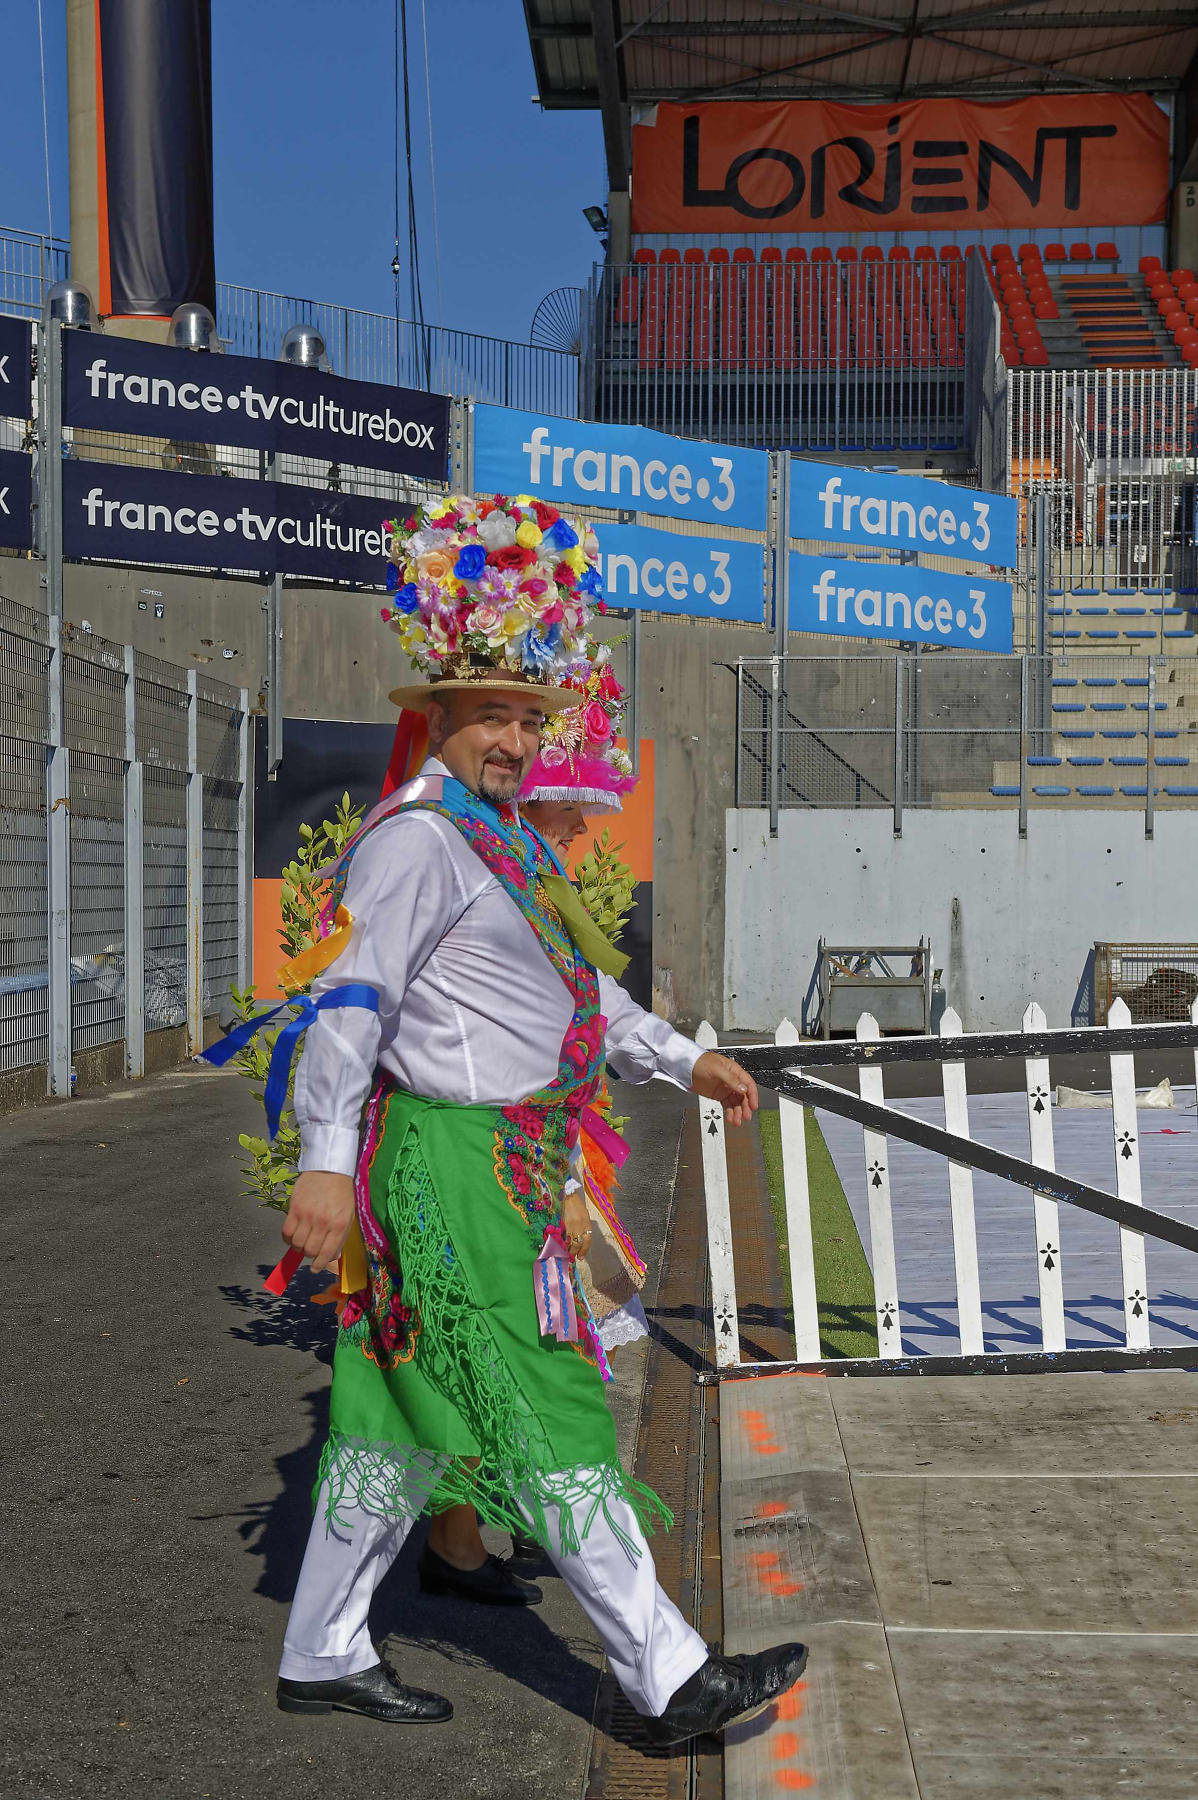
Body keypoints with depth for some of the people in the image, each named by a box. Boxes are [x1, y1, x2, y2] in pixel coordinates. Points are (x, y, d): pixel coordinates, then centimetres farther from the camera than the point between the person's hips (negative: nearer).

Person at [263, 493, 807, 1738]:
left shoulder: (500, 840, 18)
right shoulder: (419, 838, -13)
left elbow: (574, 985, 25)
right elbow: (350, 996, -20)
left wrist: (685, 1060, 21)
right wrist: (326, 1162, -26)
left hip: (502, 1168, 10)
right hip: (451, 1167, -10)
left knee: (404, 1417, 14)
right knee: (542, 1418, -4)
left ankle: (321, 1657, 26)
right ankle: (670, 1680, 3)